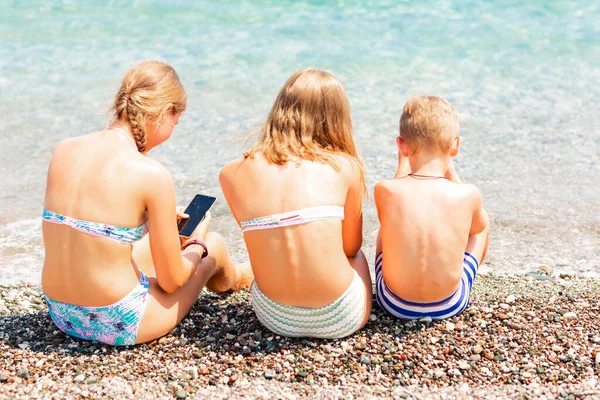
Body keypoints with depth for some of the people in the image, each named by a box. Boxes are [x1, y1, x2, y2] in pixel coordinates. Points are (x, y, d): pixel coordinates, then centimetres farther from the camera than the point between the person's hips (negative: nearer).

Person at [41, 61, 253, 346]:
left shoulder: (63, 150, -3)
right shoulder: (152, 175, -20)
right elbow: (170, 281, -11)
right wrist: (197, 245, 10)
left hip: (61, 314, 6)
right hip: (119, 324, -6)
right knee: (214, 244, 19)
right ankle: (231, 279, 57)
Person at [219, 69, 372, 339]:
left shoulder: (232, 174, -4)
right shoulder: (345, 167, -9)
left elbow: (264, 242, 7)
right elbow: (350, 248, 3)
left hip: (274, 317, 2)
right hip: (340, 319, -2)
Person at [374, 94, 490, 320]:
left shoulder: (384, 190, -19)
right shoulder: (468, 195, -18)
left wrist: (403, 163, 14)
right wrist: (450, 169, 10)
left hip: (395, 304, 1)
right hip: (449, 305, 0)